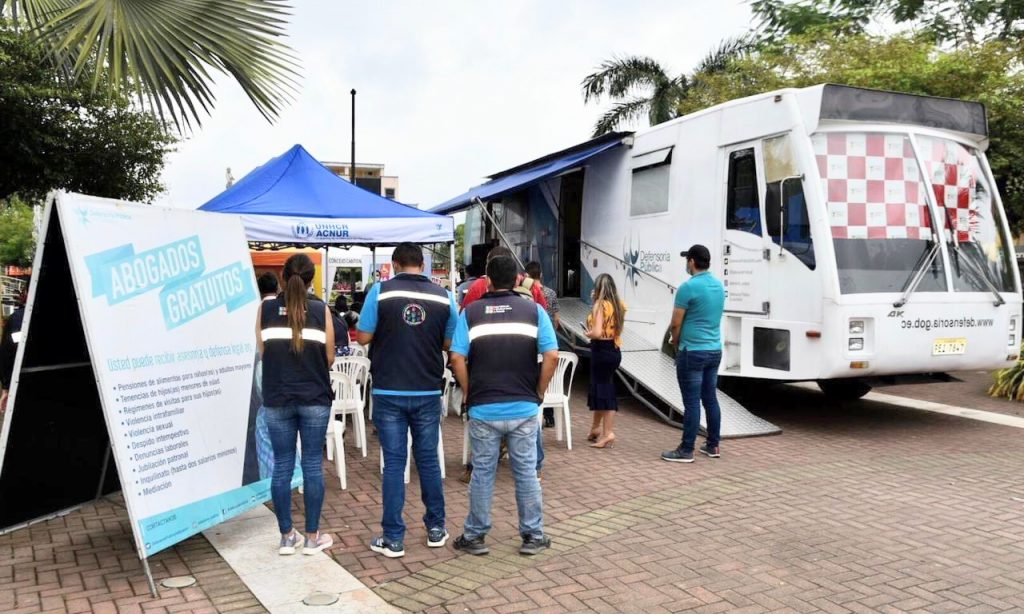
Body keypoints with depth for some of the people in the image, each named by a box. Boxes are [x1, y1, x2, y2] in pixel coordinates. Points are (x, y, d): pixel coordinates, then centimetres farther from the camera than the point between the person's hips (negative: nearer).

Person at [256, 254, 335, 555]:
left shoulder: (266, 308, -1)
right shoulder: (320, 309, -4)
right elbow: (330, 357, 0)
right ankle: (312, 537, 13)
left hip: (276, 397, 1)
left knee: (282, 465, 9)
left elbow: (262, 352, 5)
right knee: (312, 464, 6)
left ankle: (287, 537, 17)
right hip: (315, 397, -1)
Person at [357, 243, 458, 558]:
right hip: (428, 392, 2)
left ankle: (393, 539, 10)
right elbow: (449, 343, 5)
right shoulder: (444, 296, -2)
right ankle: (436, 529, 24)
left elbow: (364, 337, -4)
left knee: (394, 463, 4)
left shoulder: (381, 291, -7)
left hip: (389, 393, -2)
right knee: (428, 460, 14)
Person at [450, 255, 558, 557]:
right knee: (526, 472, 11)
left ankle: (475, 536, 22)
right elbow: (552, 356, -7)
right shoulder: (534, 310, 0)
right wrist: (538, 393, 4)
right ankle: (533, 536, 21)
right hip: (524, 407, 0)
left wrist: (470, 394, 5)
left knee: (482, 473, 11)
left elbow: (457, 359, -6)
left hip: (483, 408, 0)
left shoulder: (470, 312, 0)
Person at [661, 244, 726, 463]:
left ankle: (686, 451, 1)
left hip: (693, 353, -7)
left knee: (692, 402, -4)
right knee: (711, 399, 14)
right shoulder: (719, 286, 10)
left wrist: (676, 341, 9)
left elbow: (676, 324, -11)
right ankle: (713, 446, 21)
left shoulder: (688, 287, -15)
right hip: (715, 350, 8)